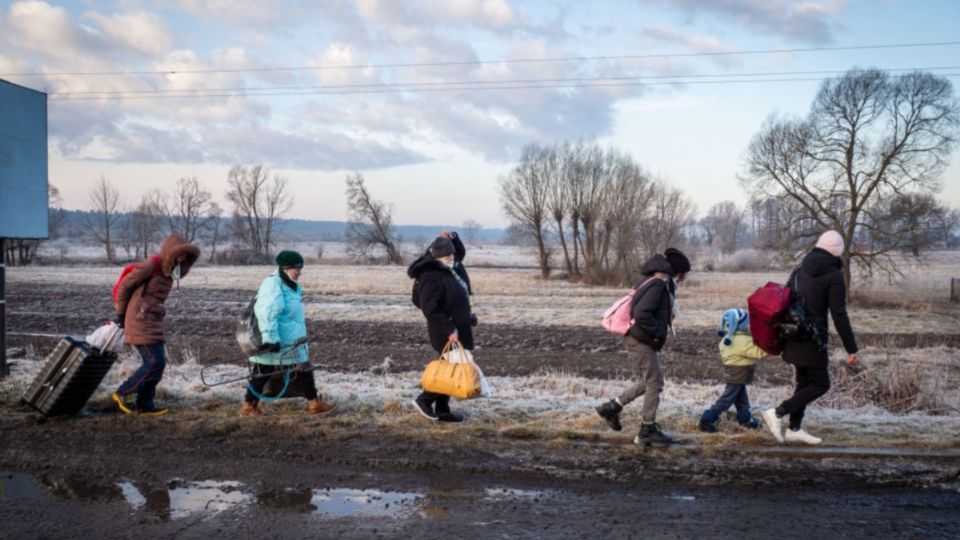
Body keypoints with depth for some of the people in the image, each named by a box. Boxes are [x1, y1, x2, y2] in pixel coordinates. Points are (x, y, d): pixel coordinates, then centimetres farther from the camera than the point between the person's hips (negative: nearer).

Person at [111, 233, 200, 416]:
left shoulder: (168, 272, 12)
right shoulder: (151, 265, -13)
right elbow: (124, 285, -9)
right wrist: (120, 314, -1)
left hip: (154, 322, 9)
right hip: (141, 321, -9)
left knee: (158, 362, 8)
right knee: (155, 362, -11)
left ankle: (145, 403, 16)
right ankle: (123, 393, 3)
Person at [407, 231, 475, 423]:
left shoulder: (452, 268, 9)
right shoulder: (431, 277, -19)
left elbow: (461, 252, 30)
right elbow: (429, 309, -25)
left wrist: (453, 238, 8)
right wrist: (448, 330, -25)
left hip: (458, 328, 9)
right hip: (446, 332, -9)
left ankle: (442, 410, 18)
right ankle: (424, 399, 3)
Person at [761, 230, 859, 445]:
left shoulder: (800, 270, 10)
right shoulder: (833, 276, -11)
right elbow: (839, 316, -14)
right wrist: (851, 349, -10)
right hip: (812, 339, -7)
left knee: (804, 382, 16)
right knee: (820, 384, 2)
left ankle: (794, 429, 18)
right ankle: (777, 413, -8)